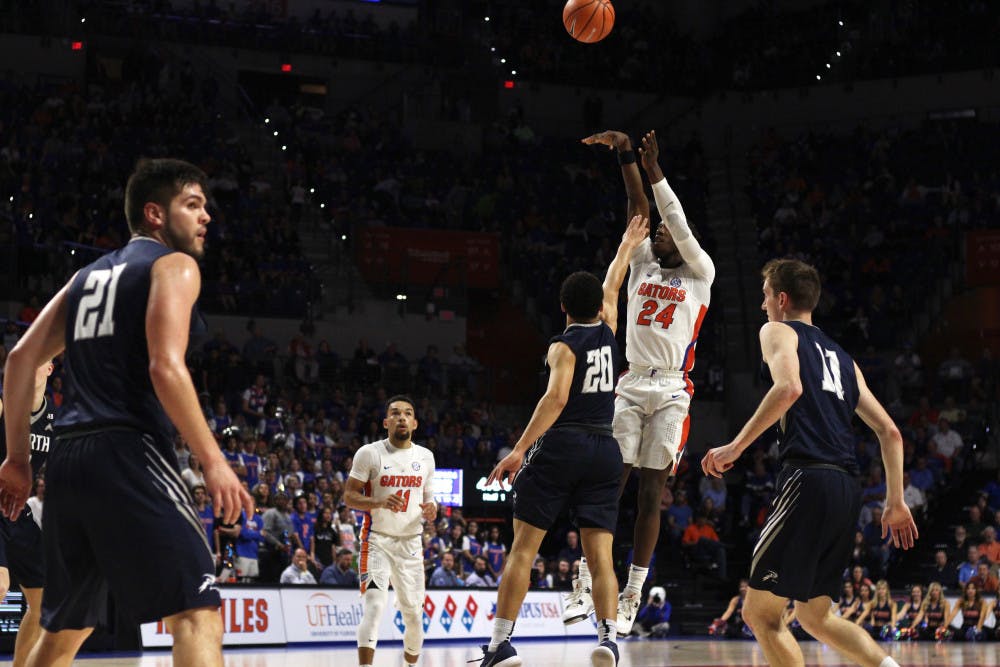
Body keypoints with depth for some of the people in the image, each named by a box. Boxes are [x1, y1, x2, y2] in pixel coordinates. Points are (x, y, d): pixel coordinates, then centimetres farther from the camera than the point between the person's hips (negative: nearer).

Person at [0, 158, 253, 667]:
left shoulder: (88, 275, 23)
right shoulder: (174, 265, 1)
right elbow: (165, 367, -14)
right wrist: (213, 461, -13)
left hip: (67, 460, 8)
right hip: (129, 456, -8)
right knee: (197, 614, -13)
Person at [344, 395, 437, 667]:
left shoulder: (425, 456, 7)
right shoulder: (369, 453, -6)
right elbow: (349, 496, -6)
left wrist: (431, 509, -5)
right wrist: (380, 503, -24)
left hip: (411, 542, 4)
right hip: (377, 540, -4)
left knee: (413, 612, 7)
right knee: (374, 605, -20)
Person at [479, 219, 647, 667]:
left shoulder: (564, 346, -4)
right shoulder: (607, 332, 11)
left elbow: (556, 398, -19)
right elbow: (612, 288, 31)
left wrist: (520, 449, -22)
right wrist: (627, 245, 47)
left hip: (560, 446, -5)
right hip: (604, 449, 5)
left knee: (523, 546, -2)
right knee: (600, 554, 0)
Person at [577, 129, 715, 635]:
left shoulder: (700, 275, 6)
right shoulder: (642, 266, 15)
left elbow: (680, 225, -7)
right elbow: (638, 206, 7)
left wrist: (654, 169, -14)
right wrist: (625, 155, 0)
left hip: (671, 392, -3)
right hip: (630, 387, 3)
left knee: (651, 490, -2)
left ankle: (632, 595, 0)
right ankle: (587, 583, -8)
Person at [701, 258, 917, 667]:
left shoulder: (778, 332, 7)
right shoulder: (841, 357, 27)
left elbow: (789, 388, -16)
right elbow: (889, 433, 22)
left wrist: (736, 446, -14)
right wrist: (895, 501, 23)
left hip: (808, 481, -8)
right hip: (848, 489, 8)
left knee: (760, 613, -2)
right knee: (814, 616, 18)